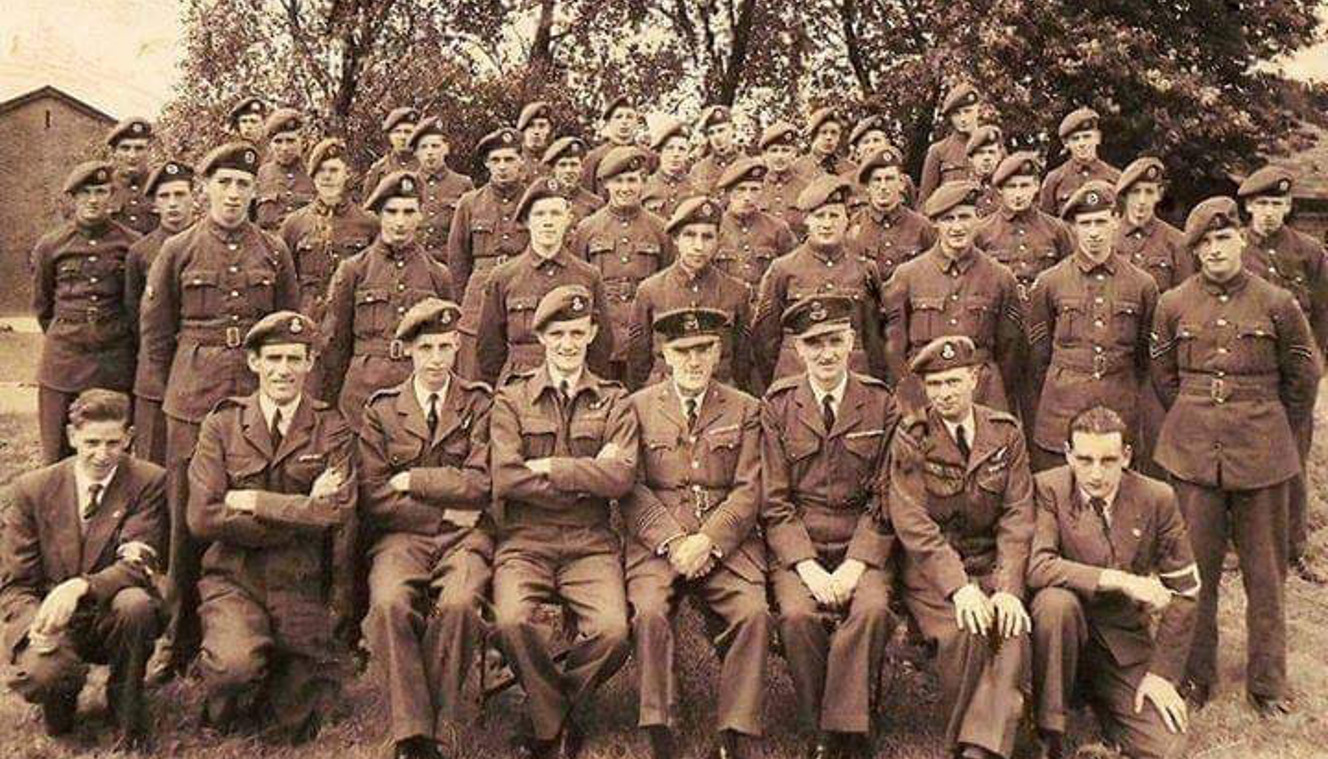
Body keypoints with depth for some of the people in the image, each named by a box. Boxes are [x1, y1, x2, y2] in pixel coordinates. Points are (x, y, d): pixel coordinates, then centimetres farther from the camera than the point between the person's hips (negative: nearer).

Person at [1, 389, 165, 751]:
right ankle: (64, 692, 11)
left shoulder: (148, 482, -7)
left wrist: (80, 587, -34)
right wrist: (36, 624, -21)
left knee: (135, 604, -35)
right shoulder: (33, 488, -1)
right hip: (53, 624, 1)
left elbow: (138, 565, -15)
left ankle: (128, 712, -6)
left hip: (112, 617, 0)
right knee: (37, 676, -31)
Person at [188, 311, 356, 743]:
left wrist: (251, 501, -12)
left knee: (292, 730, -6)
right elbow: (203, 519, -8)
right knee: (235, 665, -29)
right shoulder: (222, 425, 2)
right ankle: (223, 709, 6)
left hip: (303, 588, 0)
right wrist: (303, 510, -11)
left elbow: (337, 516, -11)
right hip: (232, 579, 0)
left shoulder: (333, 431, 1)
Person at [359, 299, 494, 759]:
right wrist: (445, 512, -4)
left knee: (458, 604, -32)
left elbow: (479, 485, -1)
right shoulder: (381, 410, 12)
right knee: (389, 605, -31)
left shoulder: (480, 403, 10)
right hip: (401, 537, 1)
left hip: (465, 536, -1)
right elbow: (375, 499, 3)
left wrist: (410, 480, -3)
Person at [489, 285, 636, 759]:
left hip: (590, 543, 1)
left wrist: (549, 467, -9)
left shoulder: (614, 403, 12)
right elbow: (505, 479, -6)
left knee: (613, 631, -25)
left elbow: (622, 476, -6)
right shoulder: (511, 399, 10)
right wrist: (586, 478, -7)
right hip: (525, 541, 0)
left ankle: (550, 707, 8)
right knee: (512, 622, -29)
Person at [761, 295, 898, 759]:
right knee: (798, 615, -27)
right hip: (796, 547, 0)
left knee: (872, 609, -29)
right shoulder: (777, 406, 4)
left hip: (864, 547, 0)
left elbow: (884, 501, 2)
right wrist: (808, 567, -13)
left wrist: (855, 565, -12)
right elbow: (774, 501, 0)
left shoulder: (882, 404, 5)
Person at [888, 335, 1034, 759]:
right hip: (932, 572, -2)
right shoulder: (910, 438, -1)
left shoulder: (1006, 434, 7)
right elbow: (912, 521, -10)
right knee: (963, 633, -29)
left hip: (993, 568, 2)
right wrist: (960, 587, -22)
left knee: (1013, 632, -27)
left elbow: (1017, 516, 1)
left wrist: (1007, 588, -14)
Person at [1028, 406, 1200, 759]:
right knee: (1055, 602, -35)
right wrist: (1118, 580, -30)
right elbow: (1036, 566, -26)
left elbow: (1183, 590, -1)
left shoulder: (1157, 498, -7)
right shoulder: (1047, 489, -13)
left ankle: (1096, 692, 18)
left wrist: (1162, 672, -4)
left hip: (1125, 641, 2)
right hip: (1066, 630, -2)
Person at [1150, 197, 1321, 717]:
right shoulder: (1173, 305, 1)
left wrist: (1272, 427, 15)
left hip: (1262, 454, -1)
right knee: (1195, 568, 8)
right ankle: (1195, 674, 23)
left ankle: (1267, 683, 23)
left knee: (1265, 572, 8)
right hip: (1192, 451, 1)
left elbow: (1305, 376, 9)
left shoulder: (1276, 304, -3)